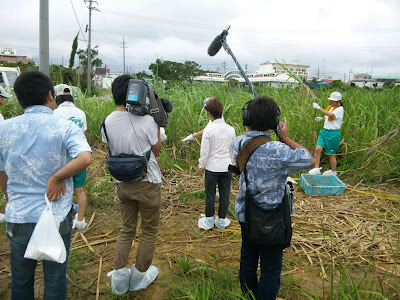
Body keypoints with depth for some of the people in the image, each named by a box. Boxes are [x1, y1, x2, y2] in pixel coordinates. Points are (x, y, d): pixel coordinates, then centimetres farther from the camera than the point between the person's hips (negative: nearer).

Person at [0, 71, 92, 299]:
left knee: (21, 280, 23)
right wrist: (56, 178, -17)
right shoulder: (65, 128, -11)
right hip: (56, 218, -3)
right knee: (55, 279, 16)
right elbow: (85, 158, -30)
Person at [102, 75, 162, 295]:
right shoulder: (146, 120, -19)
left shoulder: (108, 122, -5)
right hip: (147, 183, -4)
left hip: (123, 183, 5)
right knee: (149, 231, 15)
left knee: (127, 229, 21)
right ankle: (139, 277, 28)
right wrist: (158, 125, 3)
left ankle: (119, 278, 24)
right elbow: (156, 150, -6)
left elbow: (111, 151, 9)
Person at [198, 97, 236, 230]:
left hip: (212, 167, -3)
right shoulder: (231, 129, 0)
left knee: (210, 194, 9)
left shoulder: (208, 130, -13)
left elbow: (204, 150, -9)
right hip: (226, 166, 4)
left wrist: (201, 165, 4)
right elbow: (233, 149, 9)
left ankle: (209, 220, 21)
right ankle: (221, 220, 24)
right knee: (224, 194, 12)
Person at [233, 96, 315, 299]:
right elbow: (310, 161, -15)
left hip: (244, 214, 7)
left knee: (248, 260, 24)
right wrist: (286, 138, -10)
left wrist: (250, 128, 4)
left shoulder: (238, 144, -9)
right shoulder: (276, 151, -29)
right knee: (270, 269, 11)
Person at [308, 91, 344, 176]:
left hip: (333, 134, -6)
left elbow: (330, 115, -28)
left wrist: (319, 107, -29)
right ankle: (316, 169, -5)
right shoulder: (329, 107, 12)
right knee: (318, 149, -13)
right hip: (324, 131, 6)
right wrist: (320, 118, 6)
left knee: (331, 154, 5)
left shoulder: (340, 109, -11)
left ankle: (333, 172, 25)